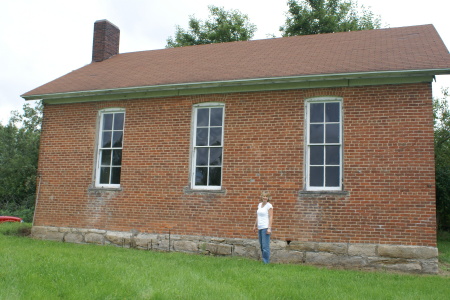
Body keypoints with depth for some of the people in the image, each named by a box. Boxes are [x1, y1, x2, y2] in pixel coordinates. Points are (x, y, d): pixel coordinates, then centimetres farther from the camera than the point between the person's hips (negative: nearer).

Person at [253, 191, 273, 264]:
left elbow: (271, 217, -10)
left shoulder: (269, 206, -6)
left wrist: (269, 228, -16)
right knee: (261, 246, 10)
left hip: (265, 227, -7)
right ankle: (263, 260, 17)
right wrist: (255, 225, 22)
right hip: (260, 228, 7)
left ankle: (266, 262, -2)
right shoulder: (259, 205, 14)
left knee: (265, 246, -8)